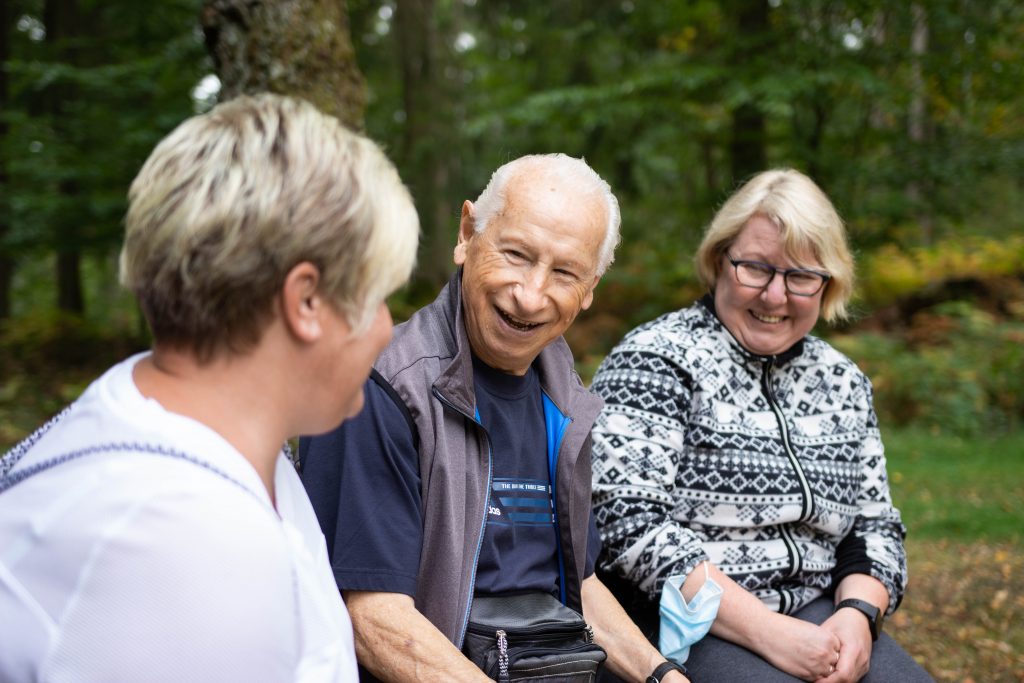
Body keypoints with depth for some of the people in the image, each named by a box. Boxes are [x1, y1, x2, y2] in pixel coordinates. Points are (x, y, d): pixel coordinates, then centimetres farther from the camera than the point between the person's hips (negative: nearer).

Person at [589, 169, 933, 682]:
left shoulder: (842, 383, 13)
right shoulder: (654, 361, -6)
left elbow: (876, 527, 15)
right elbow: (629, 522, -15)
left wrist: (858, 614, -7)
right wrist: (765, 631, -20)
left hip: (814, 616, 6)